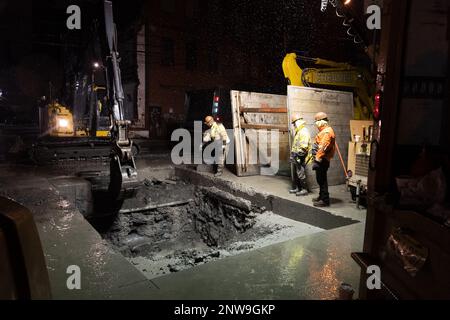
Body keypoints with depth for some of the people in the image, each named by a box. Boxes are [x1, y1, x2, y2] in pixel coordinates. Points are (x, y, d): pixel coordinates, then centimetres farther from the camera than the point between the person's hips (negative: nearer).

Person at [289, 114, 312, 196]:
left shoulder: (304, 132, -16)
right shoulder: (299, 132, 17)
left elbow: (304, 147, -24)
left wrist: (297, 154, -21)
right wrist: (293, 153, 15)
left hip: (301, 158, -10)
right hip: (297, 158, 10)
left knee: (301, 174, -5)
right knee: (296, 174, 15)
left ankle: (304, 190, 4)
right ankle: (297, 188, 25)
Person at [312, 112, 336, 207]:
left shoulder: (327, 131, -15)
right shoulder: (325, 131, 18)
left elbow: (323, 148, -23)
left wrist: (317, 159, -24)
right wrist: (316, 158, 16)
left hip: (322, 160, -10)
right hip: (321, 159, 10)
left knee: (321, 179, -6)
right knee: (320, 179, 17)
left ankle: (325, 200, 0)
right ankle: (321, 196, 28)